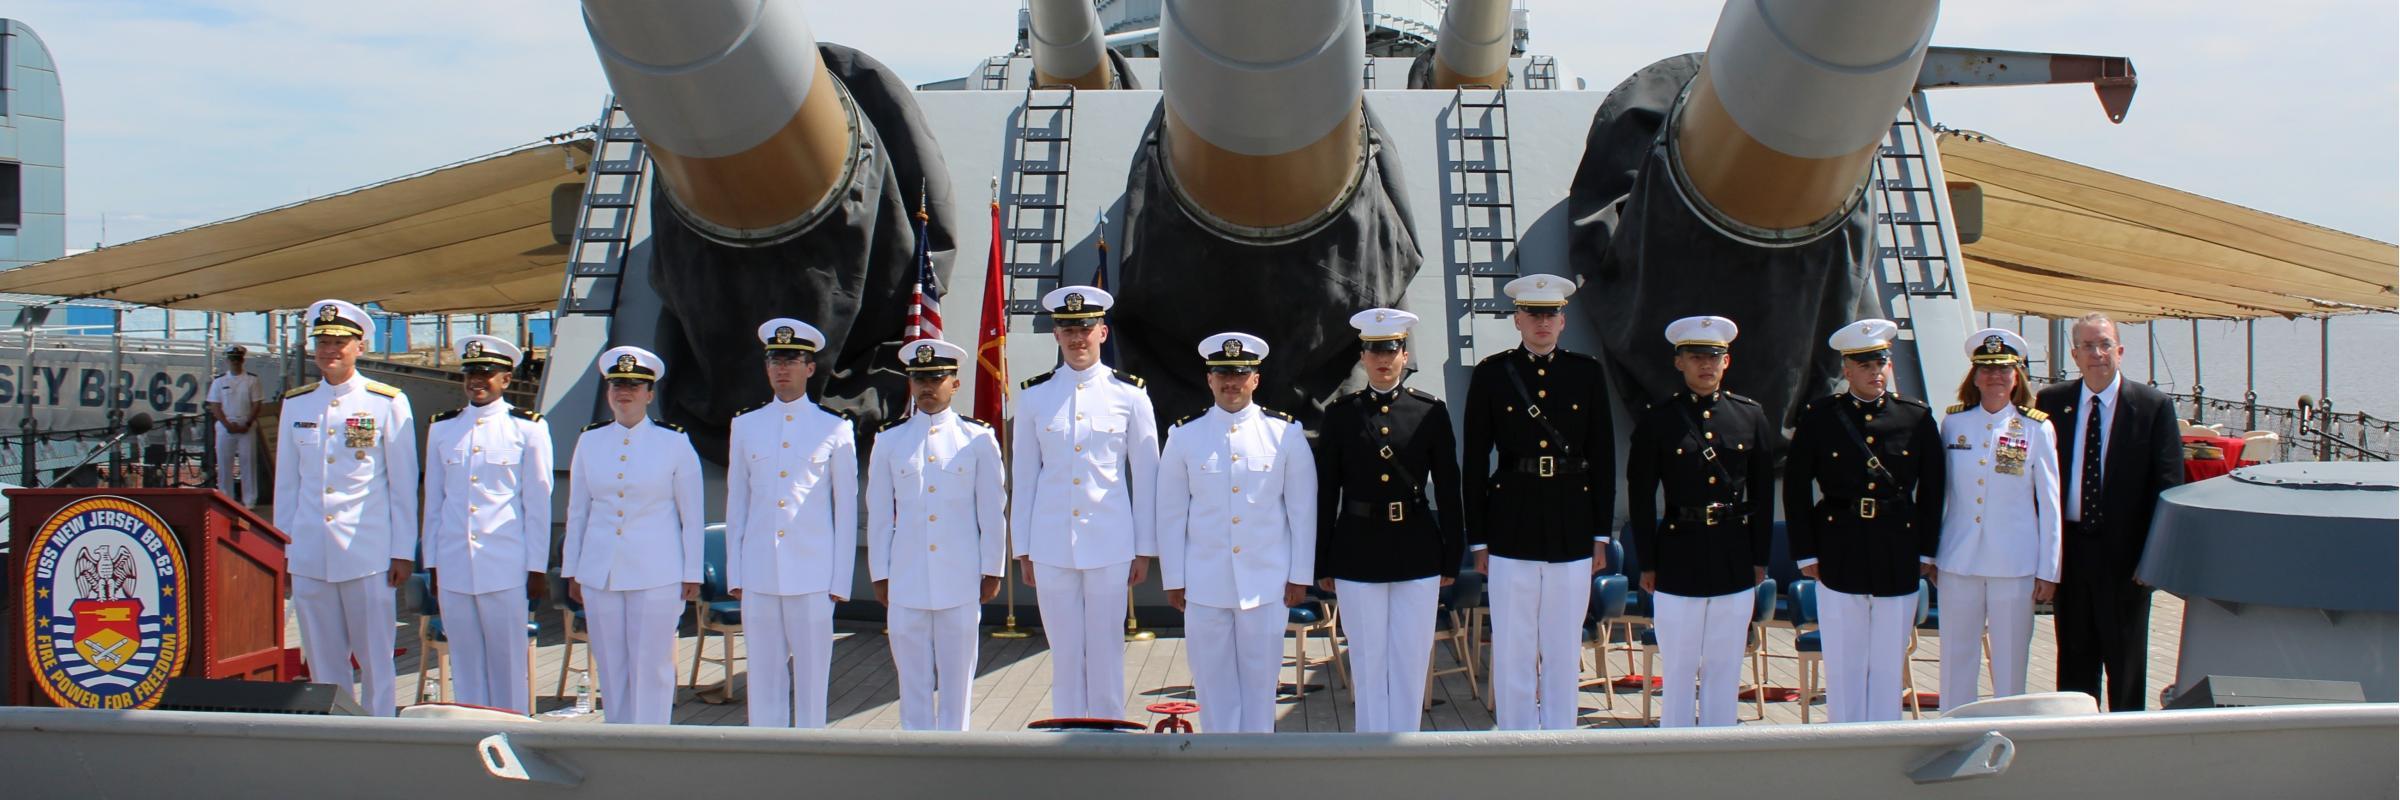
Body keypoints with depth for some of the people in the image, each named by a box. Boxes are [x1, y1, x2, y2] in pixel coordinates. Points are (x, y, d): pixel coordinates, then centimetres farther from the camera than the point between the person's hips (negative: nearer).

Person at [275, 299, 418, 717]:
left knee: (375, 660, 1)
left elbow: (404, 484, 0)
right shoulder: (295, 403, 10)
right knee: (322, 663, 9)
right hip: (309, 556, 4)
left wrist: (403, 552, -2)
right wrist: (282, 547, 12)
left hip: (368, 554, -3)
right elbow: (286, 481, 15)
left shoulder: (388, 403, -1)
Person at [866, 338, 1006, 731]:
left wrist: (992, 570, 3)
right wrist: (879, 575, 7)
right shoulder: (888, 441, 7)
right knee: (913, 676, 4)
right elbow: (879, 514, 9)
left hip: (960, 579, -1)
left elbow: (992, 510, 4)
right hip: (906, 581, 1)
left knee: (957, 675, 4)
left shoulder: (979, 438, 3)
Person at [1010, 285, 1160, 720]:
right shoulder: (1033, 397, 4)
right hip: (1051, 546, 1)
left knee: (1107, 653, 5)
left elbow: (1145, 476, 3)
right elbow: (1024, 477, 8)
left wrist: (1144, 550, 2)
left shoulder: (1130, 395, 0)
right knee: (1065, 655, 7)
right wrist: (1022, 549, 6)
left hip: (1110, 545, -1)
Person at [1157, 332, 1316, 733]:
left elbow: (1302, 510, 3)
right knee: (1214, 684, 6)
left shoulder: (1286, 433, 1)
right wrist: (1173, 580, 3)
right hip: (1204, 587, 1)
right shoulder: (1184, 436, 2)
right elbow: (1171, 515, 5)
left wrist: (1300, 576, 0)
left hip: (1267, 584, 0)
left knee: (1260, 683, 7)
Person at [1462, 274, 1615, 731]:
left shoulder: (1587, 373, 6)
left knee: (1565, 649, 8)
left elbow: (1603, 458, 7)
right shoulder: (1491, 375, 1)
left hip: (1572, 528, 1)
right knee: (1513, 648, 3)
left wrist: (1601, 535, 4)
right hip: (1512, 528, -1)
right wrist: (1478, 540, -1)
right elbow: (1476, 462, 2)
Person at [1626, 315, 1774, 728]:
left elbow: (1763, 493, 9)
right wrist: (1647, 564, -2)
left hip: (1735, 559, 3)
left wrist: (1760, 558, 8)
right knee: (1678, 669, 5)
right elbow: (1640, 498, -1)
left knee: (1725, 667, 10)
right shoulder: (1656, 420, -3)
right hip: (1679, 559, -2)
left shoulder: (1751, 416, 5)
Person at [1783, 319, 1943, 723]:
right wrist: (1806, 554, -2)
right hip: (1839, 559, -1)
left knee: (1889, 665, 7)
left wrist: (1926, 552, 4)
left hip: (1899, 560, 1)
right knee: (1843, 666, 4)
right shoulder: (1818, 417, 1)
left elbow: (1931, 490, 8)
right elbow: (1796, 489, 2)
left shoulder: (1917, 417, 5)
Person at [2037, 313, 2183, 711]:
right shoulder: (2051, 402, 3)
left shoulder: (2153, 406, -3)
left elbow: (2169, 485, -3)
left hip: (2124, 549, -2)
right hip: (2068, 548, 2)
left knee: (2125, 660, 8)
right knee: (2074, 655, 11)